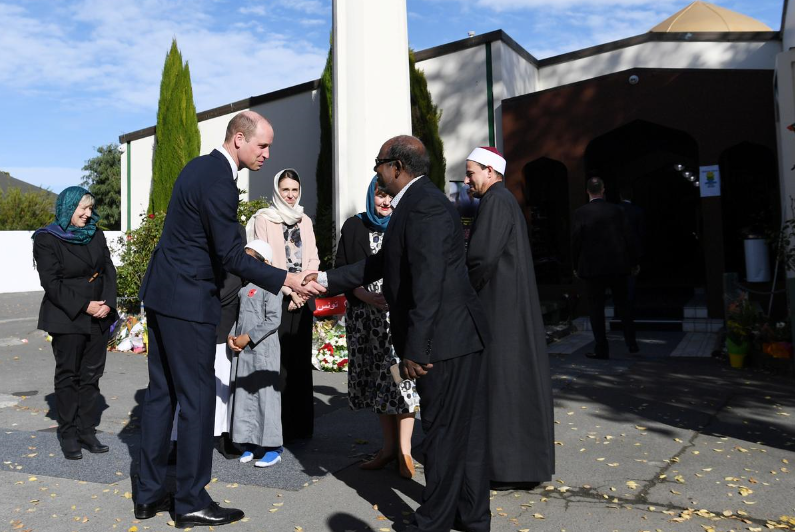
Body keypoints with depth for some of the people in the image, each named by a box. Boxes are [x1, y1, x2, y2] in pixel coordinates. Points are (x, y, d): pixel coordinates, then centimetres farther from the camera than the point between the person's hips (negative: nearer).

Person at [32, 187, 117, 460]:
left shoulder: (95, 234, 10)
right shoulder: (46, 239, -5)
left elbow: (109, 271, 7)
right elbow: (52, 283, -11)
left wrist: (107, 303, -8)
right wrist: (84, 306, -17)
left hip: (99, 318, 5)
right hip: (67, 318, -4)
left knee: (91, 375, 7)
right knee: (68, 375, 4)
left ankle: (87, 431, 16)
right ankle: (68, 436, 14)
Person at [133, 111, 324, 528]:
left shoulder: (200, 166, 12)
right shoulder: (219, 182, -19)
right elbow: (232, 257, -19)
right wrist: (287, 280, -16)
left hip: (162, 292, 10)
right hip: (188, 300, -10)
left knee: (162, 393, 14)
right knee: (197, 397, 0)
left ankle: (149, 493, 25)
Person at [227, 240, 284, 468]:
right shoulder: (243, 286, 13)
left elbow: (273, 320, -14)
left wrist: (248, 337, -14)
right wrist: (231, 336, 2)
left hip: (263, 349, -7)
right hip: (242, 350, 8)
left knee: (265, 395, -2)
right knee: (243, 396, 10)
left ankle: (272, 448, 8)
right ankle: (251, 444, 22)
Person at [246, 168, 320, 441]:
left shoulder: (305, 221, 16)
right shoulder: (264, 219, 2)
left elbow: (313, 259, 11)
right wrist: (288, 289, -11)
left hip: (302, 298, 4)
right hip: (276, 298, -4)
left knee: (301, 359, 5)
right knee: (277, 360, -7)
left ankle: (300, 423, 13)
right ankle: (277, 425, 0)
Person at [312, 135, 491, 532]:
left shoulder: (424, 205, -17)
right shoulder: (419, 201, 15)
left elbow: (428, 283, -23)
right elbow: (383, 263, 19)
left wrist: (415, 348, -21)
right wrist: (327, 279, 19)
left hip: (444, 339, -10)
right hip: (459, 337, 10)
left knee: (444, 433, 5)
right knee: (464, 431, 18)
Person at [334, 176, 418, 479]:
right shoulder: (353, 227, 7)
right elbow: (341, 271, 5)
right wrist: (366, 297, -9)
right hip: (365, 317, 3)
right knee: (376, 379, 7)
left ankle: (404, 451, 8)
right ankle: (389, 447, 21)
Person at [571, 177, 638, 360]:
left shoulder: (581, 213, -6)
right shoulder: (616, 210, 1)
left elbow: (576, 241, -6)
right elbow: (628, 237, 3)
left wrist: (576, 266, 4)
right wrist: (633, 262, 12)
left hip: (593, 267, -3)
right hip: (618, 266, 3)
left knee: (596, 308, 3)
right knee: (622, 304, 16)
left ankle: (601, 348, 5)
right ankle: (631, 343, 20)